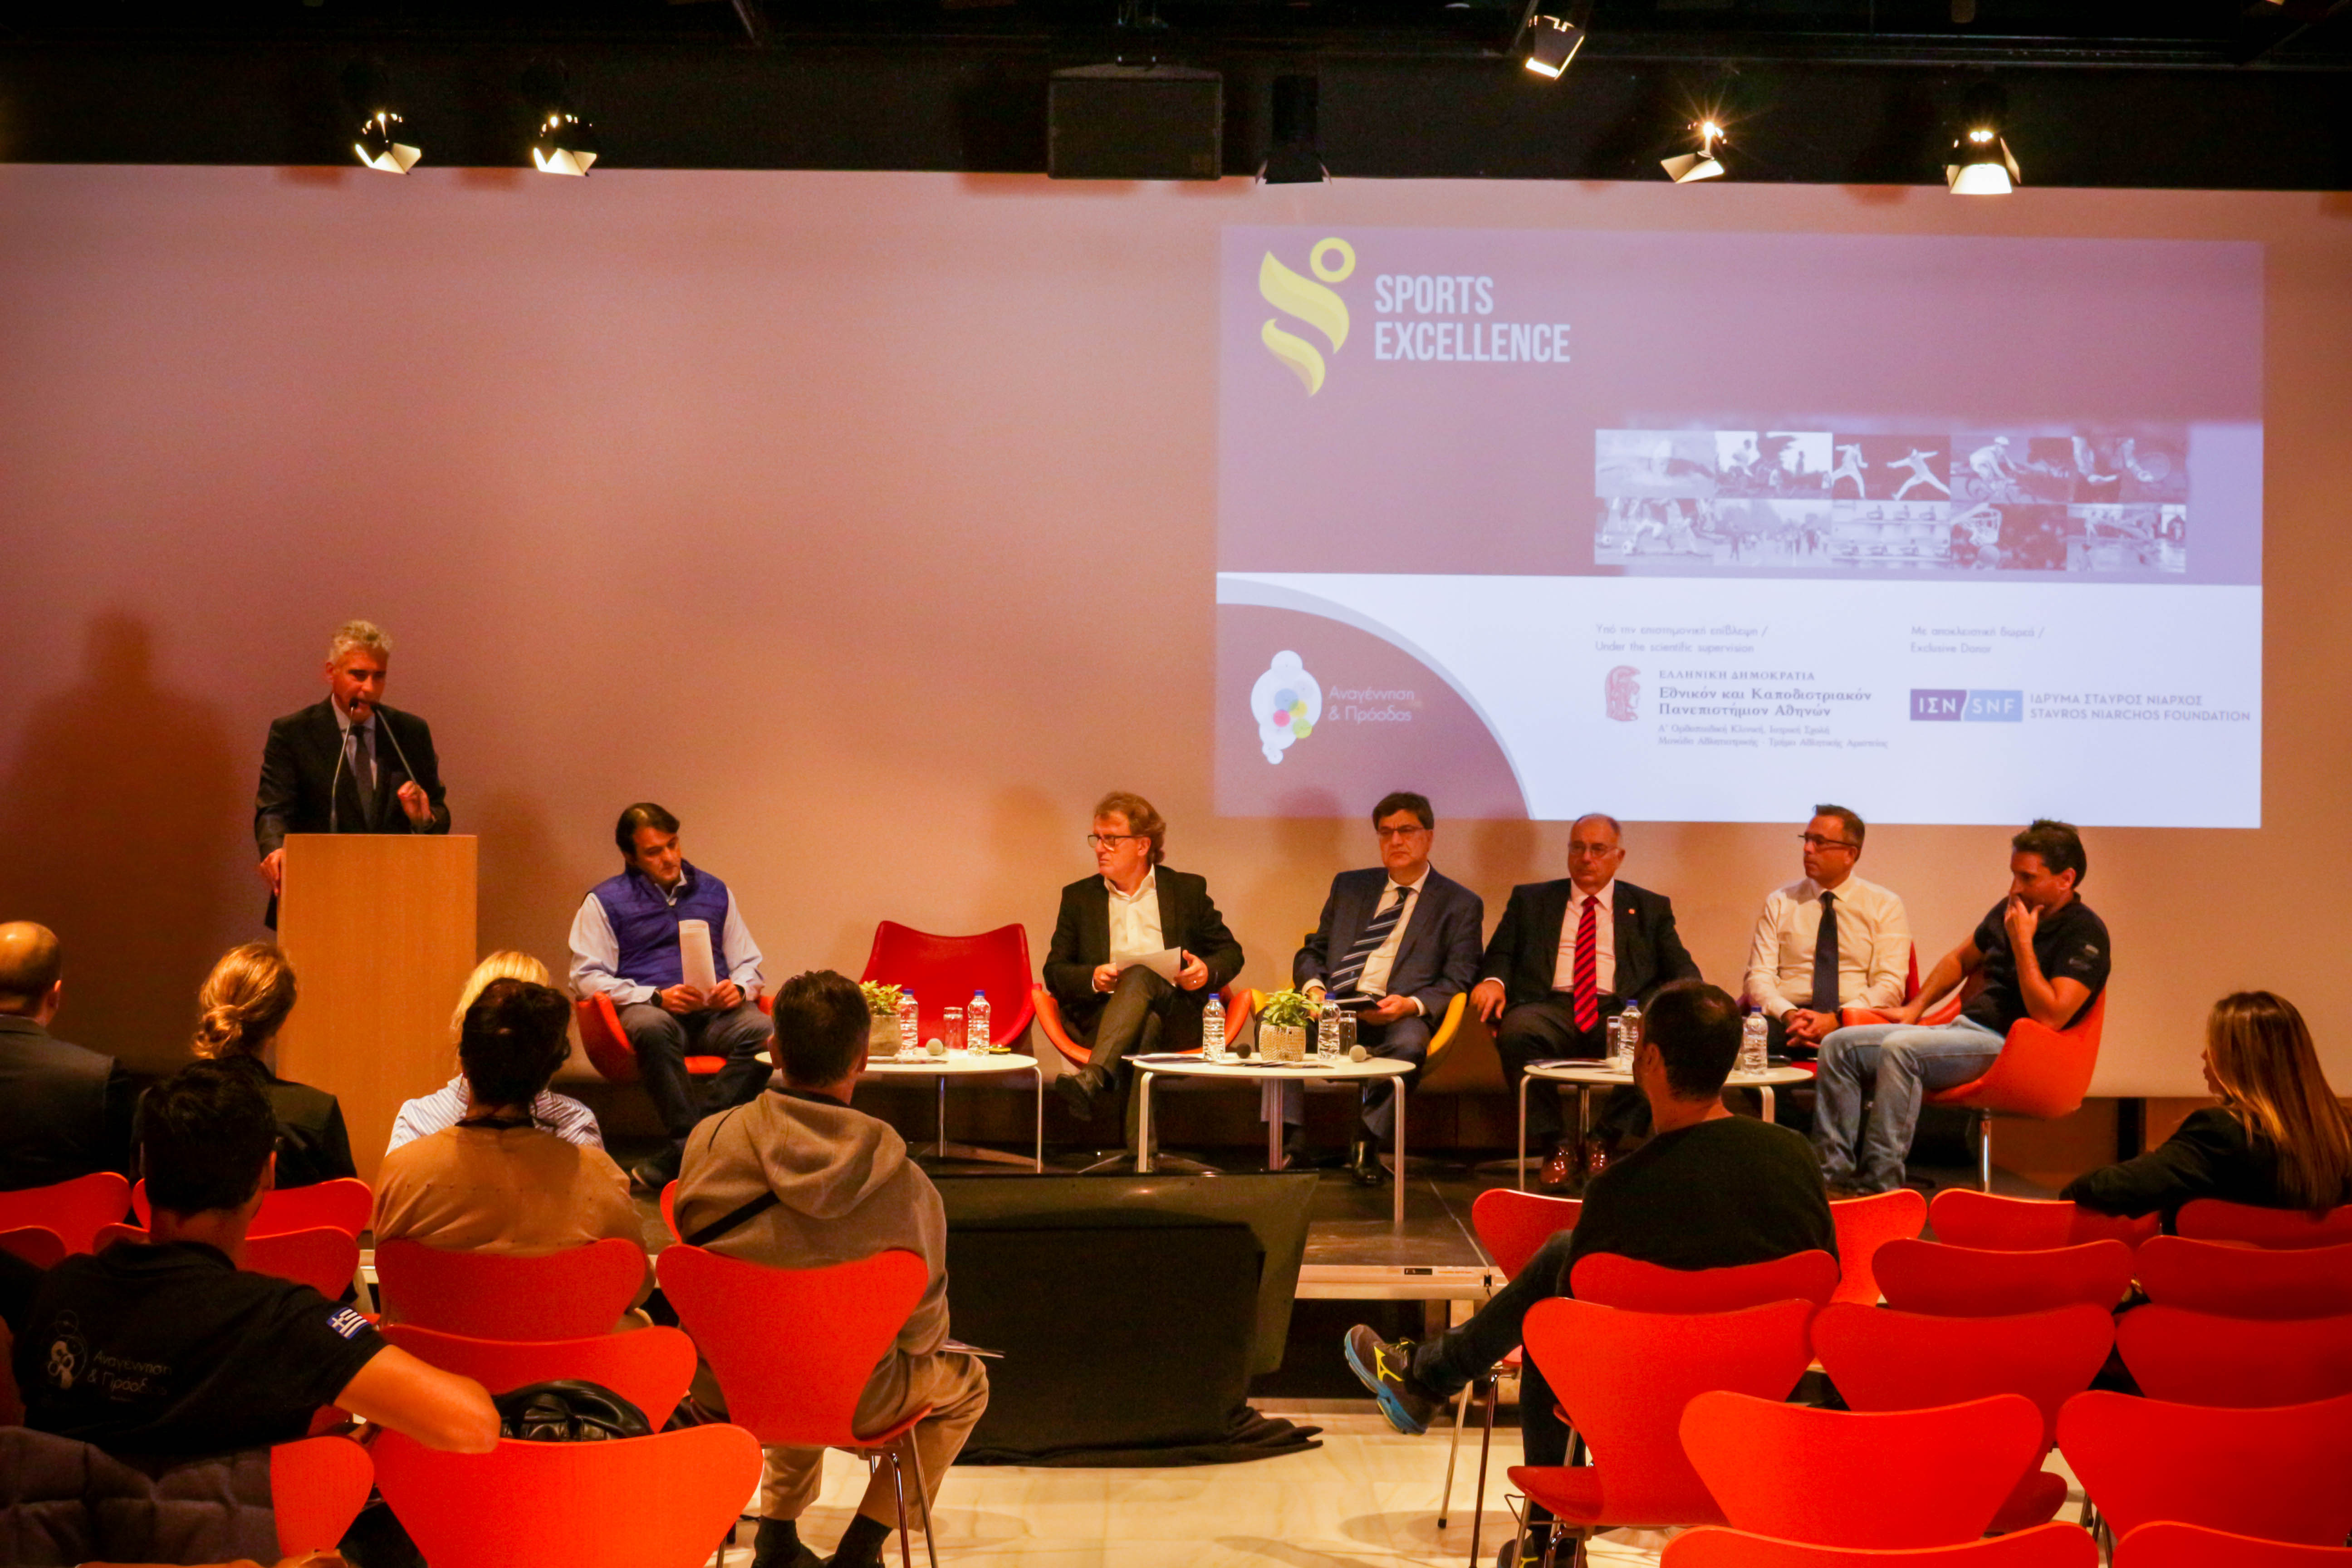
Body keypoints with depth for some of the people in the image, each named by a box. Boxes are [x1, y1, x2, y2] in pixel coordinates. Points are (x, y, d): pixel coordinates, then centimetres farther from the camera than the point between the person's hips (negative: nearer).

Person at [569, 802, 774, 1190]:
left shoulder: (714, 892, 22)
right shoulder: (605, 901, 11)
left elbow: (749, 964, 26)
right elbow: (586, 976, 2)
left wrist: (739, 989, -1)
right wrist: (656, 997, -12)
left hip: (716, 1011, 3)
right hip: (648, 1008, -3)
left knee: (764, 1032, -32)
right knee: (654, 1028, -41)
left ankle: (678, 1156, -36)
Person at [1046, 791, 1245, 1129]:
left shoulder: (1188, 890, 17)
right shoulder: (1078, 897, 19)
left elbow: (1231, 953, 20)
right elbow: (1055, 971, 15)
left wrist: (1208, 972, -5)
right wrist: (1093, 978, -8)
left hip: (1178, 1019, -1)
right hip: (1100, 1018, 1)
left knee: (1140, 975, -35)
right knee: (1147, 1023, -36)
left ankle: (1091, 1078, -59)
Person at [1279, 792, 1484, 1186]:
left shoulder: (1460, 905, 11)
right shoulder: (1349, 887, 23)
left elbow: (1457, 983, 3)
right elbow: (1312, 952, 22)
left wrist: (1412, 1005, -17)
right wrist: (1313, 988, -3)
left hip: (1400, 1016, -3)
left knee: (1409, 1043, -40)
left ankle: (1366, 1145, -31)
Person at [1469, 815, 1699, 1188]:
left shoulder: (1650, 908, 22)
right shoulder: (1530, 899, 23)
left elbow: (1682, 971, 14)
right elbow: (1499, 956, 17)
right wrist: (1494, 980, -8)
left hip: (1620, 1013, 0)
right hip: (1551, 1009, 0)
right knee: (1516, 1031, -36)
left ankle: (1607, 1143, -15)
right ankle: (1556, 1145, -21)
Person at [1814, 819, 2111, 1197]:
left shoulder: (2084, 933, -9)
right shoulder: (2011, 910, 16)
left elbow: (2049, 1017, -21)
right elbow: (1960, 959, 33)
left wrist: (2023, 942, -17)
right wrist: (1916, 1006, 20)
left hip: (2006, 1045, -9)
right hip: (1960, 1028, 9)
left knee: (1900, 1049, -34)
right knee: (1838, 1045, -6)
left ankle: (1879, 1185, -32)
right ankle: (1835, 1177, -13)